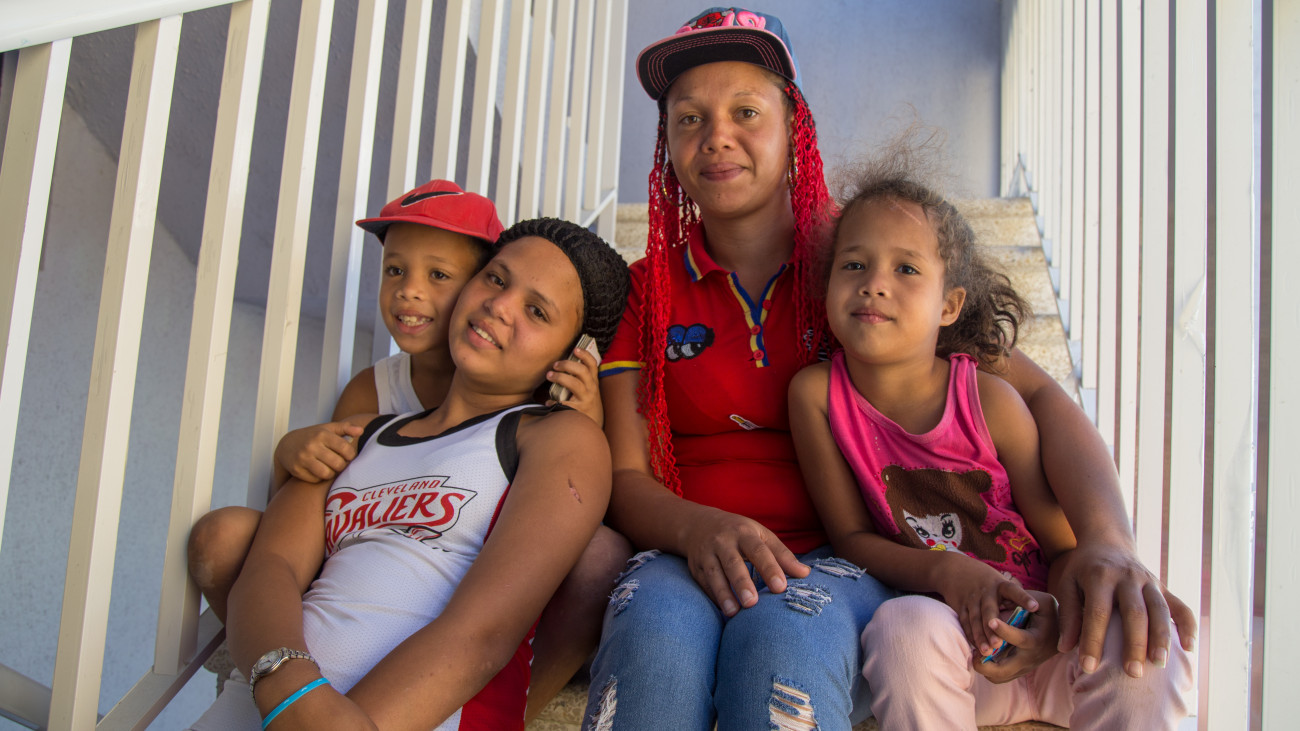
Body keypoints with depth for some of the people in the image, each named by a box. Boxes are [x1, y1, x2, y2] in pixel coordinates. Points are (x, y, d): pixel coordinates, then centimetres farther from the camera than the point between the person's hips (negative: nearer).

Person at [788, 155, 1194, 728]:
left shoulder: (990, 401, -11)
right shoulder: (816, 393, -9)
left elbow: (1065, 544, -4)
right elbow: (851, 536, -4)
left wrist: (1054, 618, -27)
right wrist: (944, 572, -23)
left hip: (1033, 638, 1)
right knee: (908, 629, -34)